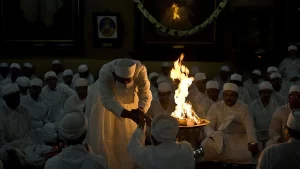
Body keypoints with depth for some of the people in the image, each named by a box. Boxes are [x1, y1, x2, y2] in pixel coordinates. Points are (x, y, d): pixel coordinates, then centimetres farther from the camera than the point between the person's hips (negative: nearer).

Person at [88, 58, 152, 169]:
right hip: (106, 103, -2)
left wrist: (141, 109, -53)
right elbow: (107, 99, -41)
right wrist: (127, 114, -54)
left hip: (130, 101, 2)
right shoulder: (105, 72, -39)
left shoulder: (140, 69, -35)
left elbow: (145, 92, -32)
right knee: (105, 138, 2)